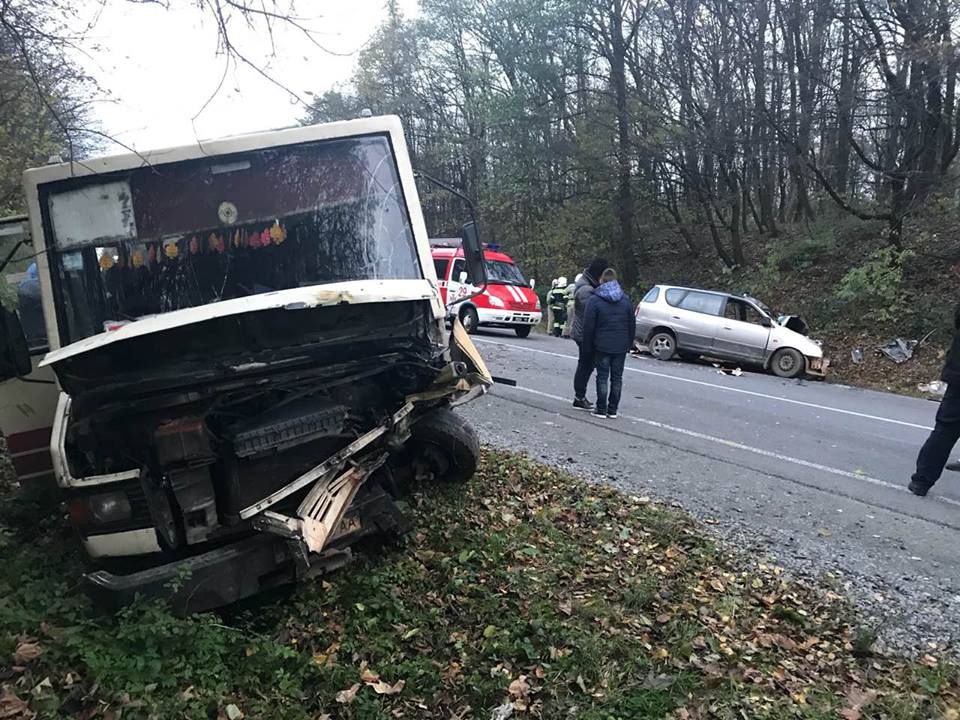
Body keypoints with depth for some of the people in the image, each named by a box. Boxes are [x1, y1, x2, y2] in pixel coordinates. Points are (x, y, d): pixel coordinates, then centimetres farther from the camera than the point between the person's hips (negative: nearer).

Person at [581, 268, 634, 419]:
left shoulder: (595, 300, -7)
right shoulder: (626, 299, 6)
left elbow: (588, 326, -8)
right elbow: (632, 325, 10)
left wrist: (587, 346, 1)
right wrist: (629, 344, 17)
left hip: (602, 346, -3)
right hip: (621, 346, 3)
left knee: (602, 377, 3)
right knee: (617, 377, 9)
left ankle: (601, 409, 4)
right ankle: (613, 410, 12)